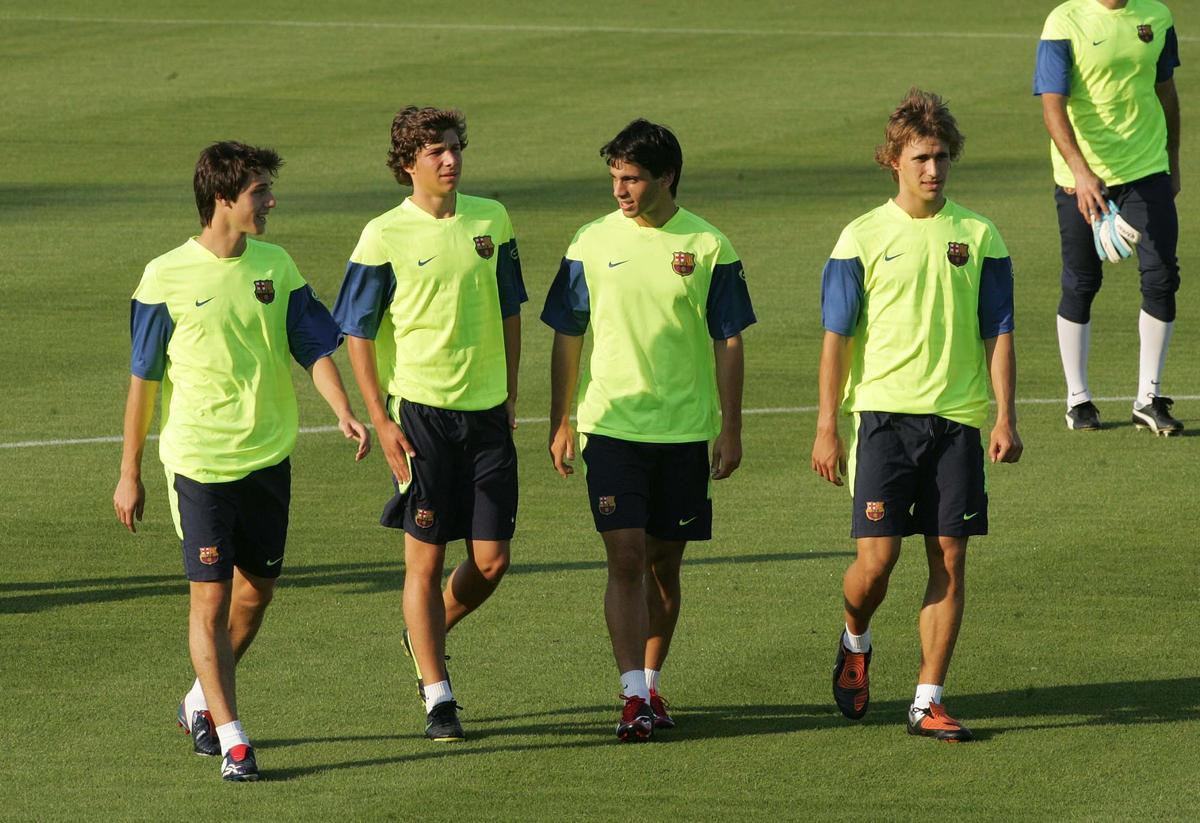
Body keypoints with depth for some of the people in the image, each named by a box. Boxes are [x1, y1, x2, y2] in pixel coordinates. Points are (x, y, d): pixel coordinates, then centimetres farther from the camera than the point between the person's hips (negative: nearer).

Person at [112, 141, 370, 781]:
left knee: (256, 590, 12)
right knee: (211, 597, -6)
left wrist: (343, 412, -15)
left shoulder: (275, 267, 4)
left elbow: (314, 347, 4)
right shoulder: (167, 278, -8)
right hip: (199, 461, -5)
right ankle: (232, 741, -2)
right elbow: (143, 379, -2)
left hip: (268, 457, 5)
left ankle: (202, 702, 34)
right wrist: (130, 473, 1)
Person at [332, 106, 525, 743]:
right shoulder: (384, 237, -7)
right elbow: (359, 334, -4)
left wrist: (510, 396, 14)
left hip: (486, 411, 4)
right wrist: (380, 420, -9)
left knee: (491, 560, 3)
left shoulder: (491, 221, 5)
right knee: (426, 558, -1)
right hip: (420, 411, -4)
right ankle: (437, 698, 6)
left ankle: (430, 634, 31)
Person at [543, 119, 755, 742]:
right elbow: (567, 339, 7)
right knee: (626, 558, -11)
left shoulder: (709, 248, -1)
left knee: (665, 564, 8)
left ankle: (652, 684, 22)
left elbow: (728, 342, 4)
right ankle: (633, 696, -14)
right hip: (611, 426, -1)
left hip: (685, 431, 1)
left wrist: (730, 430, 1)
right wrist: (560, 423, 5)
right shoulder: (592, 244, 1)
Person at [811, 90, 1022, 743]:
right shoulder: (863, 238, 2)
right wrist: (827, 429, -2)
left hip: (957, 418, 2)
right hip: (883, 413, -2)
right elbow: (836, 338, 2)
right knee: (876, 558, -7)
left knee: (949, 558, -1)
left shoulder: (978, 236, 7)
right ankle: (854, 643, 25)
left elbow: (998, 334, 8)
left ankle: (928, 700, 4)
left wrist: (1005, 419, 0)